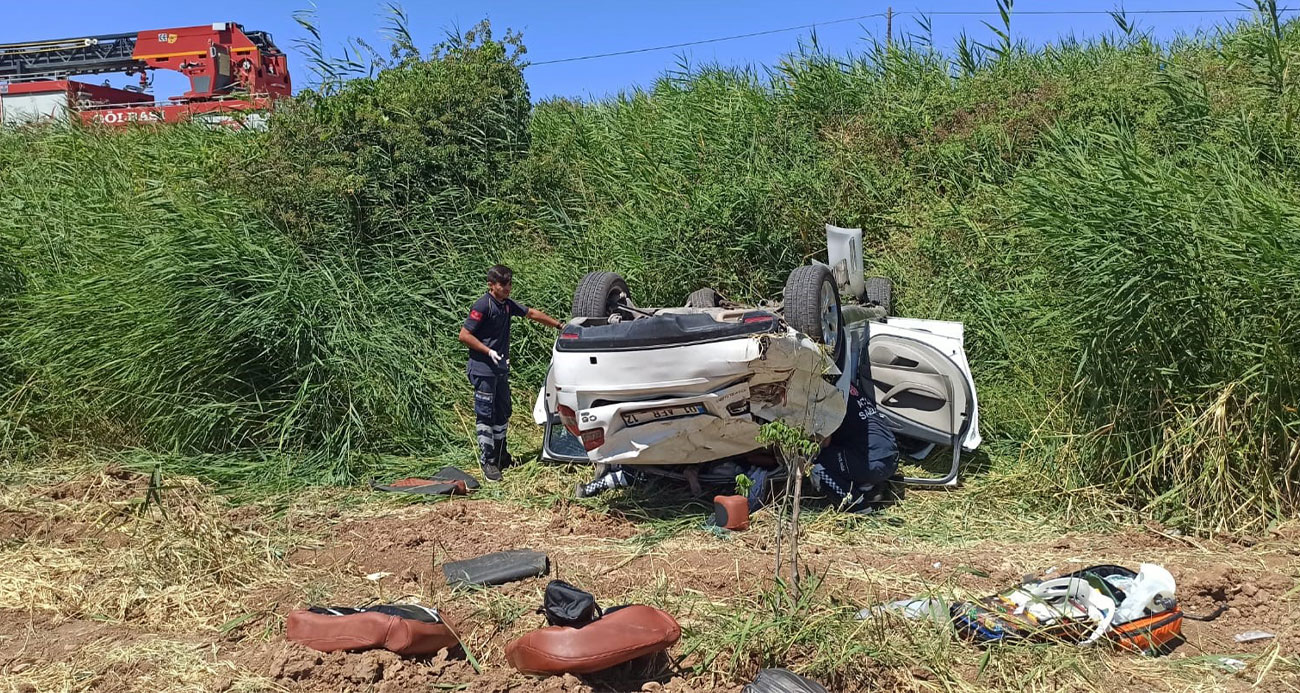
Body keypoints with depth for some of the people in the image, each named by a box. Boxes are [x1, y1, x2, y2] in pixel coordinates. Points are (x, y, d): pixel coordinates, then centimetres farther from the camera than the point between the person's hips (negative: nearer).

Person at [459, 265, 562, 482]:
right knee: (485, 415, -4)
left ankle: (501, 456, 28)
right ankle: (487, 462, 0)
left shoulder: (508, 304, 9)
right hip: (483, 369, -9)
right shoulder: (483, 305, -15)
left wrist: (559, 325, 24)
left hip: (501, 368, 9)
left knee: (502, 413, 16)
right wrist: (489, 352, -21)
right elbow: (464, 335, -16)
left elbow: (532, 313, 22)